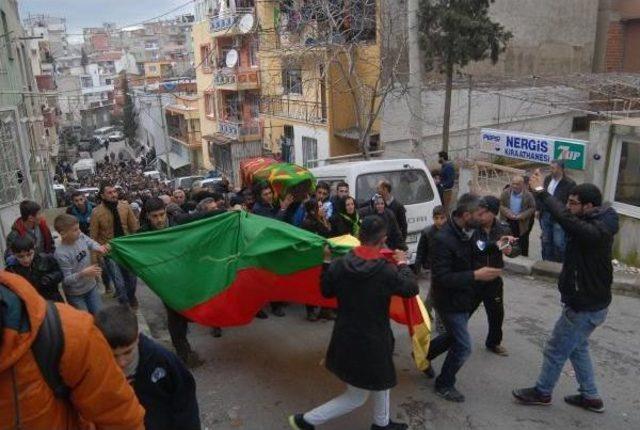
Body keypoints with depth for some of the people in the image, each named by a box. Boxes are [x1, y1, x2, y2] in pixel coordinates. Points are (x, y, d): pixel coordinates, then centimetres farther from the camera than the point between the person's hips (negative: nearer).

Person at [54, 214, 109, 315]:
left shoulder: (81, 236, -14)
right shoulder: (61, 254, -30)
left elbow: (90, 243, 9)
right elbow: (66, 280, -25)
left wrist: (99, 248, -13)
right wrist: (83, 273, -40)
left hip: (91, 287, 6)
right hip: (75, 295, -6)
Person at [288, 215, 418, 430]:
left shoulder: (338, 264, -12)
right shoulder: (387, 270, -23)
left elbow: (326, 291, 5)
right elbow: (412, 288, -5)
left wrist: (327, 264, 11)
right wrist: (403, 264, 10)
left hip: (345, 338, 6)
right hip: (370, 344, -6)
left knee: (382, 379, 30)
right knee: (356, 398, 15)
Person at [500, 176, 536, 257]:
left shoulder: (528, 195, -11)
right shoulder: (506, 192, -5)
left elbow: (533, 208, -6)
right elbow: (500, 205, -1)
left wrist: (522, 216, -19)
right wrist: (508, 213, -18)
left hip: (522, 223, -2)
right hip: (508, 222, 2)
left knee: (522, 243, 9)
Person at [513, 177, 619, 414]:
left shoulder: (595, 231, -33)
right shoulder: (595, 223, 3)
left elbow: (566, 218, -42)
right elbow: (569, 218, 1)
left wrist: (541, 191, -37)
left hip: (585, 307, -10)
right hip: (588, 302, 10)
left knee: (556, 350, 8)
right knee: (577, 348, 25)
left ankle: (542, 392, 28)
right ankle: (590, 396, 38)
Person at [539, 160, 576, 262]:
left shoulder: (569, 183, -14)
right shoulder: (548, 179, 5)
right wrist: (539, 209, 10)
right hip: (545, 215, 6)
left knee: (559, 243, 1)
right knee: (546, 241, 17)